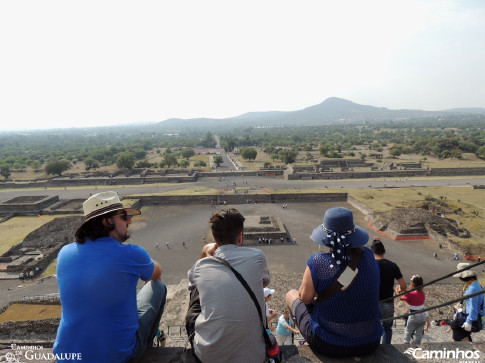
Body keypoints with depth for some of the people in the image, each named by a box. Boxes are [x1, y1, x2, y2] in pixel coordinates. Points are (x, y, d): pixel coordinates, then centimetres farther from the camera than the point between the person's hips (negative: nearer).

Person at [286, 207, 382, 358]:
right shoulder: (368, 256, -10)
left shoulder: (317, 262, -24)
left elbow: (305, 298, -11)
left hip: (328, 344, -4)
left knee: (291, 294, 19)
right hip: (370, 343, 5)